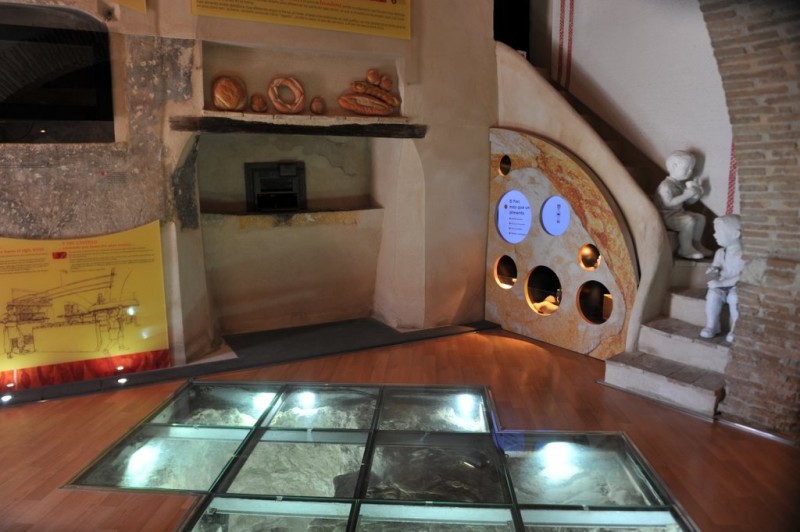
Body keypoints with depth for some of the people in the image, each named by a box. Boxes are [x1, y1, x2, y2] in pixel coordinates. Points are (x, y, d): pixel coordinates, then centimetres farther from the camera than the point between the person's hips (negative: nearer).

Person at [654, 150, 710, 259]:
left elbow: (689, 201, 16)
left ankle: (696, 244, 18)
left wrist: (696, 195, -6)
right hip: (667, 216, -10)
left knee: (700, 218, 7)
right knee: (689, 221, -26)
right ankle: (685, 249, -14)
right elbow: (668, 203, -32)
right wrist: (686, 195, -31)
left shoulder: (682, 183, 8)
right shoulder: (665, 186, -22)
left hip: (679, 212, 10)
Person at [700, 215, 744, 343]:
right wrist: (714, 272, -7)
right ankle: (711, 326, -12)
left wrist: (721, 283, -27)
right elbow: (716, 267, 18)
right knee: (713, 294, -24)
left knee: (734, 297, -34)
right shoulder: (720, 252, 6)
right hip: (722, 286, 6)